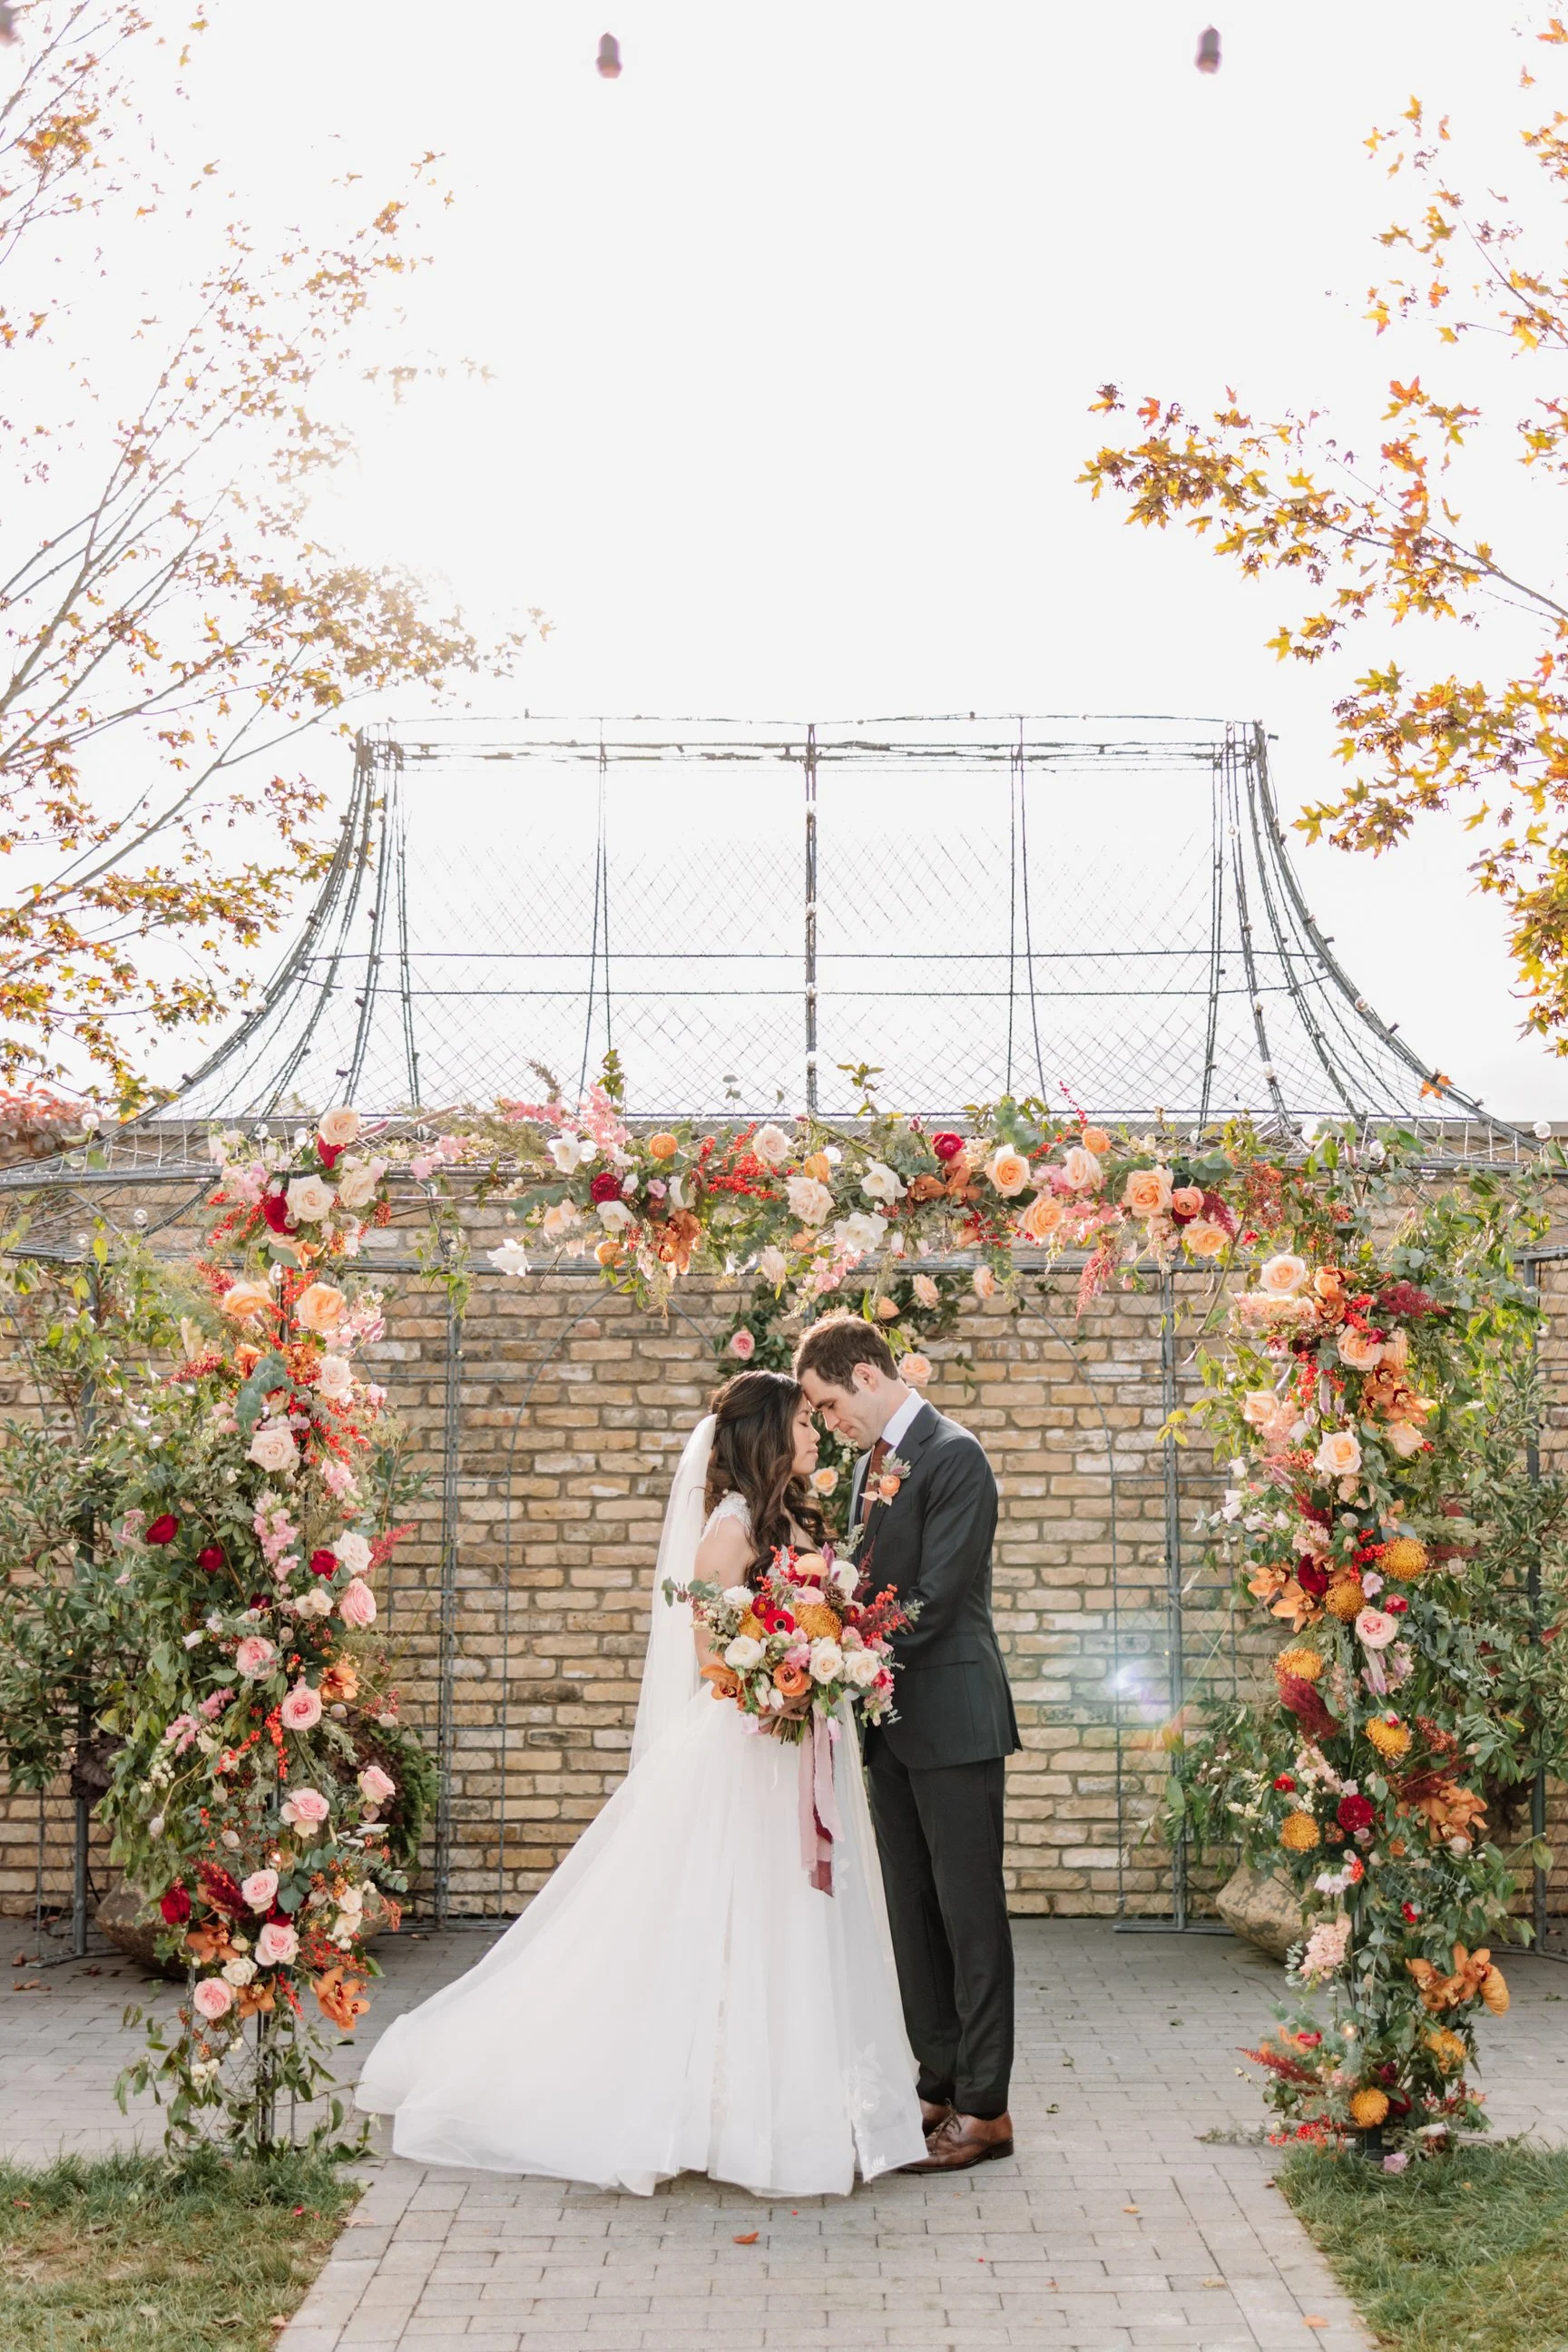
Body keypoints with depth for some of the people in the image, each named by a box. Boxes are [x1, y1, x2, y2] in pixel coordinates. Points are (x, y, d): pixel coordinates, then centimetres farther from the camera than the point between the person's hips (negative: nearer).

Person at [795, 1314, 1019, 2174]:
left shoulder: (952, 1456, -13)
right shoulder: (873, 1463, 14)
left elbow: (935, 1597, -19)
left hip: (952, 1717, -9)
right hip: (894, 1720, 9)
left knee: (969, 1911, -2)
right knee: (912, 1911, 13)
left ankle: (984, 2108, 4)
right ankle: (941, 2085, 21)